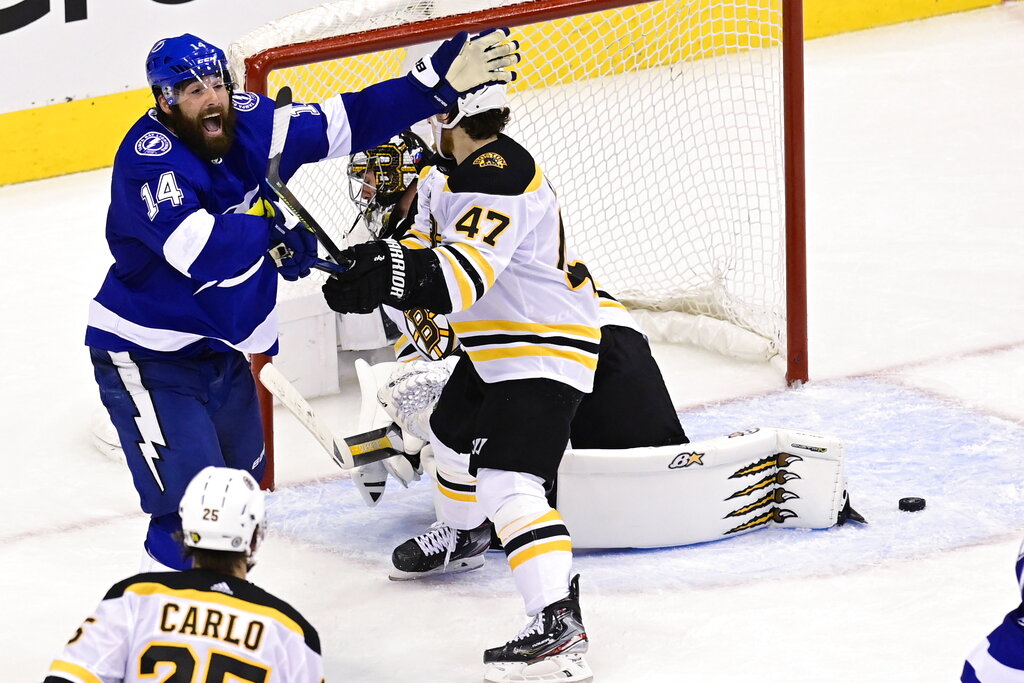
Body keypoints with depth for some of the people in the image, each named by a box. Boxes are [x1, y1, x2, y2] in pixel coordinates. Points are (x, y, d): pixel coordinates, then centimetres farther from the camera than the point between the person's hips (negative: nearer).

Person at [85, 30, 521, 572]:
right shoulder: (147, 158, -26)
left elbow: (348, 122, -2)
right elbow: (200, 248, -40)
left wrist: (440, 81, -9)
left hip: (221, 348, 8)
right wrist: (274, 229, -24)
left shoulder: (250, 122, -6)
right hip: (148, 361, -8)